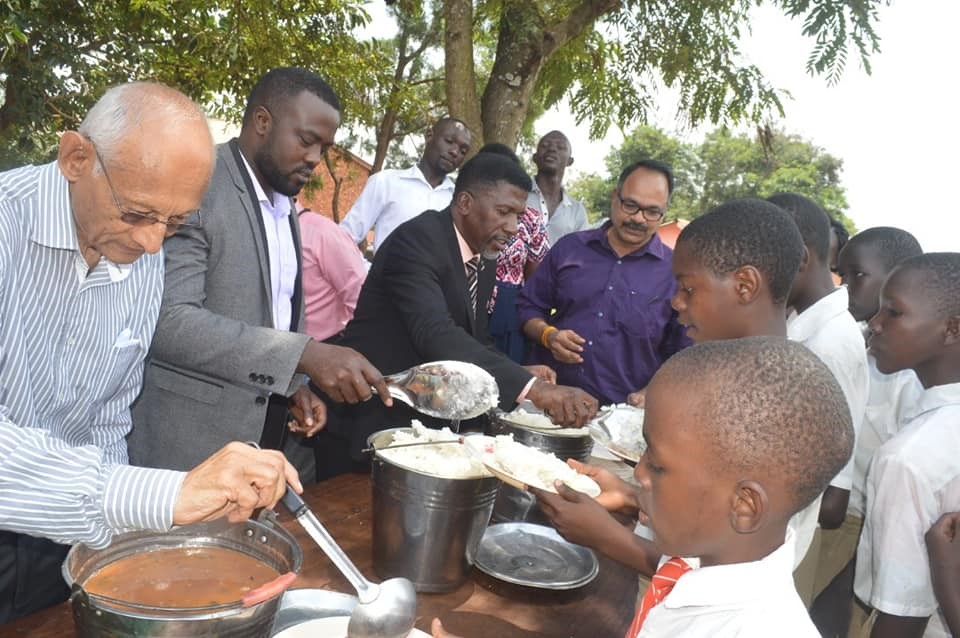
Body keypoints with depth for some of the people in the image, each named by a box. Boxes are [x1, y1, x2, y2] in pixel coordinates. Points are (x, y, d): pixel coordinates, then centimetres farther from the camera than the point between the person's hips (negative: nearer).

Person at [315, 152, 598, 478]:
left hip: (426, 422, 8)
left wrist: (521, 375, -9)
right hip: (370, 420, -8)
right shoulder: (417, 239, -20)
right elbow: (435, 333, -34)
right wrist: (531, 387, -40)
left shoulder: (483, 261, 7)